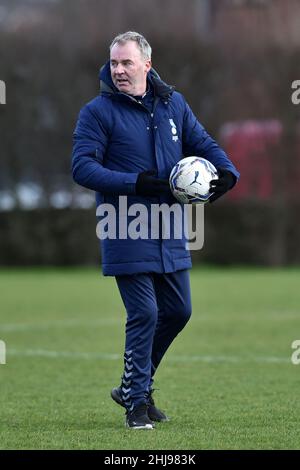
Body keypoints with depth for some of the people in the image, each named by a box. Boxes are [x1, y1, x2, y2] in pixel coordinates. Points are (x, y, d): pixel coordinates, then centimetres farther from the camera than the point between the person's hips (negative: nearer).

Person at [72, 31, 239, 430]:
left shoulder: (173, 104, 9)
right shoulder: (98, 111, -7)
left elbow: (203, 144, 17)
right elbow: (82, 167, -12)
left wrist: (227, 173, -5)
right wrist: (134, 183, -22)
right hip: (126, 232, -6)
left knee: (178, 311, 11)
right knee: (144, 314, -8)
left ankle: (134, 386, 28)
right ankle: (137, 403, 5)